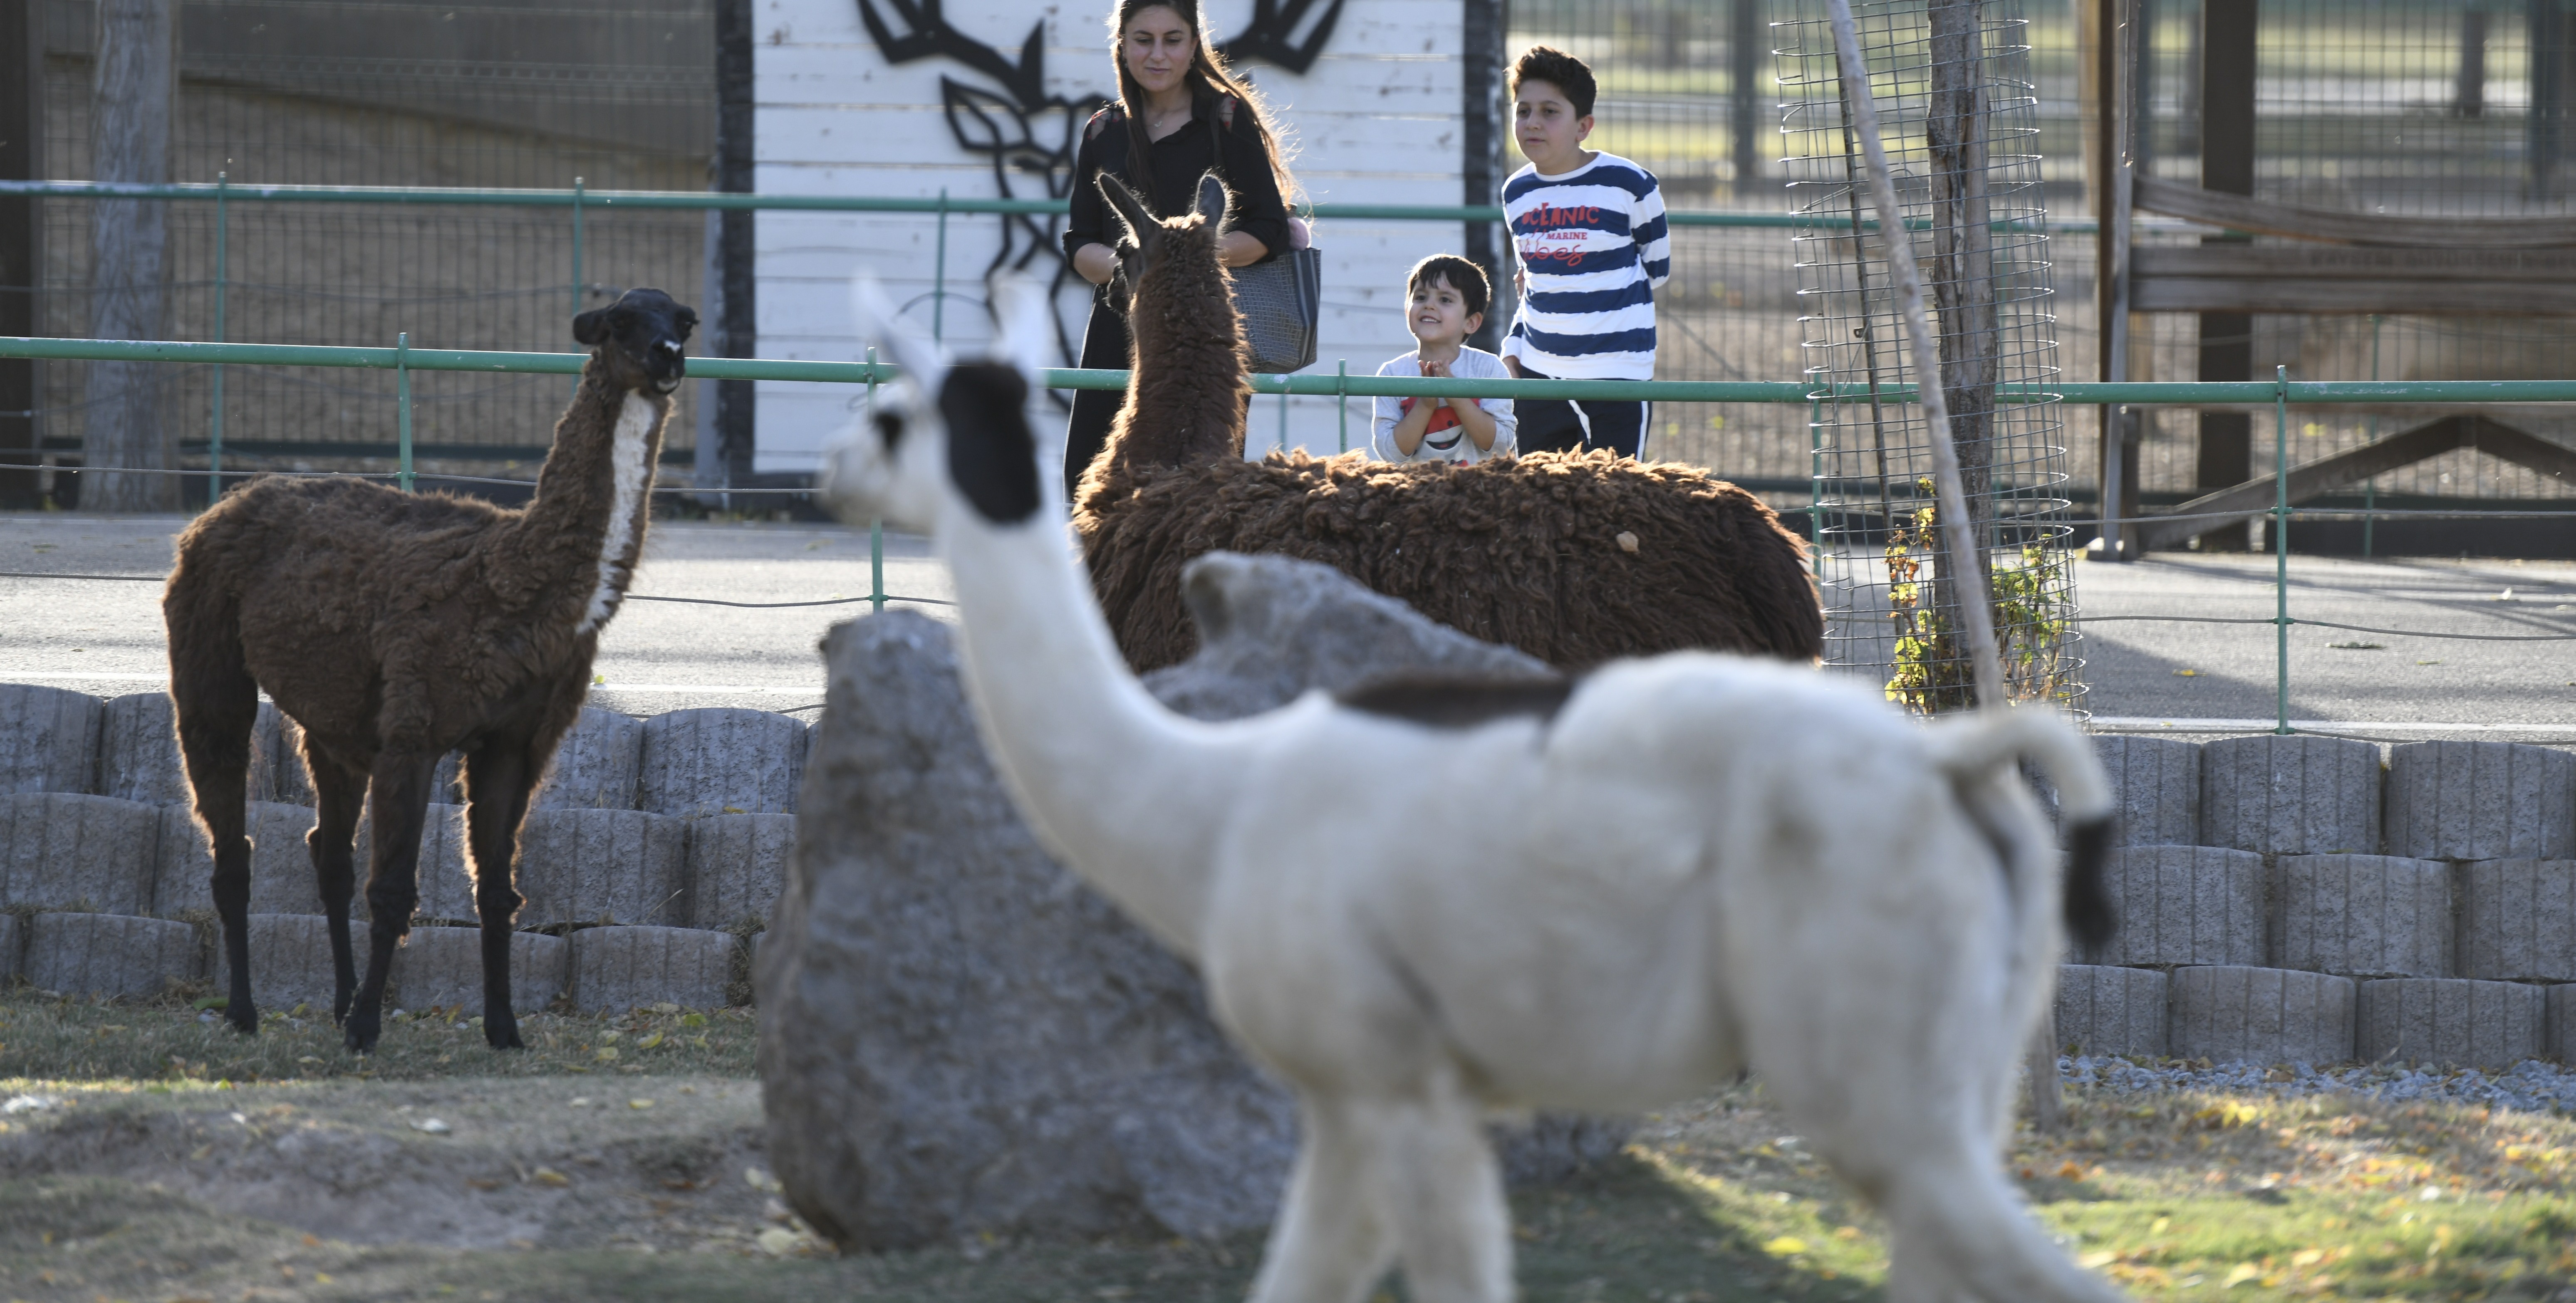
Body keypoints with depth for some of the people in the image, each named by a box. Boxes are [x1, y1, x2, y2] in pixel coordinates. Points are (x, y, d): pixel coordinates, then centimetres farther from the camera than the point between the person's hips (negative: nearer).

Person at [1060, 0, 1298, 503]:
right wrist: (1118, 264, -12)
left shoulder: (1228, 120, 2)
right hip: (1119, 336, 4)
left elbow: (1269, 232, -3)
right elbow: (1079, 244, 11)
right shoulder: (1103, 132, 15)